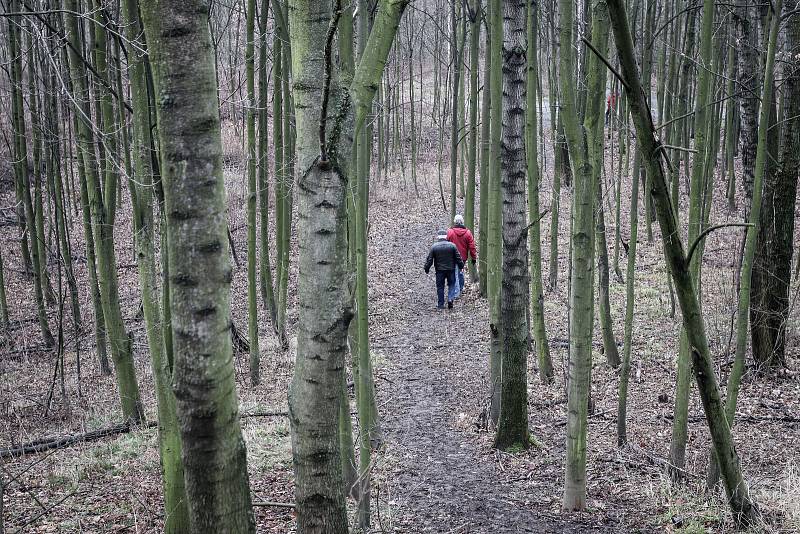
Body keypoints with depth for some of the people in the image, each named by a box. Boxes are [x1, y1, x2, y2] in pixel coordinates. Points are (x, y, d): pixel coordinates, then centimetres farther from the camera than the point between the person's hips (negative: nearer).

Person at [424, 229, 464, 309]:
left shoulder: (434, 247, -7)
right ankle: (450, 299, -6)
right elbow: (458, 258, 1)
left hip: (439, 270, 0)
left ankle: (440, 304, 11)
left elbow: (429, 259, -4)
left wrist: (427, 268, 8)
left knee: (440, 287, 8)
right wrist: (461, 266, 16)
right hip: (451, 269, 0)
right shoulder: (452, 246, -5)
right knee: (451, 284, 15)